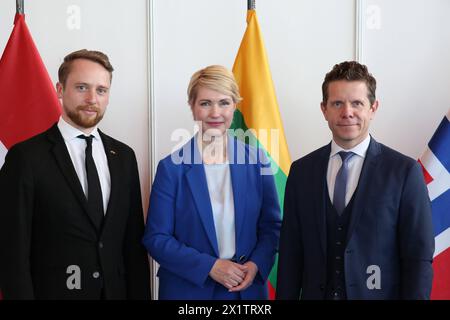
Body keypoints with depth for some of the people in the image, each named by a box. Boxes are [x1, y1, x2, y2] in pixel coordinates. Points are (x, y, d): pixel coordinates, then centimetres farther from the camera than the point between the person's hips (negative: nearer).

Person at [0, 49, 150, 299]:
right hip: (54, 291, -4)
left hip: (116, 291, 4)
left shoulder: (123, 156, 5)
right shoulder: (27, 157, -10)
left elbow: (134, 240, 6)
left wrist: (140, 295, 2)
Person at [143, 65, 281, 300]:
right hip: (188, 289, -2)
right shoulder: (172, 167, -9)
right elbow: (156, 238, -8)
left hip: (247, 288, 2)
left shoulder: (256, 161, -2)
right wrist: (210, 266, -17)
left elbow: (271, 225, 4)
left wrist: (256, 265, -13)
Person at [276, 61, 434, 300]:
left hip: (378, 294, -2)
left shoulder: (405, 171, -9)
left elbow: (419, 258, -9)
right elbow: (290, 252, 1)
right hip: (315, 293, 2)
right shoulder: (302, 170, -1)